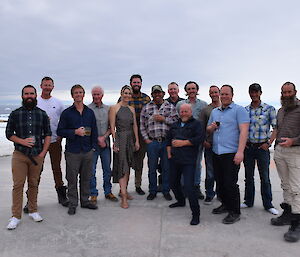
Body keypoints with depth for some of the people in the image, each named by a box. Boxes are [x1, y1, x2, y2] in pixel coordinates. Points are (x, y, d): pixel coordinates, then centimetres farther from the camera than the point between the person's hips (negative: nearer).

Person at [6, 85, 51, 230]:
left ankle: (33, 211, 24)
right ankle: (16, 216, 10)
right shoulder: (15, 114, 4)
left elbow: (48, 134, 8)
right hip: (19, 155, -1)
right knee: (18, 185, -1)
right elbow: (8, 134, 5)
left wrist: (43, 152, -1)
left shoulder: (42, 114, 7)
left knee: (34, 184, 10)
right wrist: (22, 141, -12)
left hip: (37, 156, 1)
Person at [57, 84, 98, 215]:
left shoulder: (90, 112, 10)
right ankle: (72, 204, 16)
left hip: (88, 151, 3)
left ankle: (85, 201, 26)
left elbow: (94, 131, 13)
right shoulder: (66, 113, 0)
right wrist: (75, 132, -15)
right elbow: (60, 131, -2)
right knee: (72, 179, 2)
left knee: (86, 178, 12)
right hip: (72, 151, -3)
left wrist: (93, 146, 6)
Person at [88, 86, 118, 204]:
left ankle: (108, 192, 24)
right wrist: (98, 139, -9)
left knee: (107, 169, 10)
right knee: (92, 170, 2)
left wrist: (104, 137, -8)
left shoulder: (108, 109, 9)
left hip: (105, 143, 3)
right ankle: (93, 194, 16)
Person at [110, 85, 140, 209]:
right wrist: (115, 142, -13)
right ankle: (124, 197, -5)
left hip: (130, 139, 6)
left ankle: (124, 190, 26)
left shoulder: (131, 109, 12)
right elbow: (112, 126, -8)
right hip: (120, 138, -6)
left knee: (128, 167, 12)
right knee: (123, 167, -8)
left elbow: (135, 126, 11)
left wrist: (137, 140, 6)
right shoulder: (114, 108, -5)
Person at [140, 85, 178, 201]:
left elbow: (176, 121, 0)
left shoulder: (170, 107, 8)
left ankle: (166, 191, 21)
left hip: (167, 142, 0)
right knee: (152, 168, 7)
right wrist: (146, 139, 0)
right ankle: (152, 191, 21)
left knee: (166, 167, 7)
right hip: (152, 142, 1)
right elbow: (142, 125, 8)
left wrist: (164, 119, -10)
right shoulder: (146, 108, 9)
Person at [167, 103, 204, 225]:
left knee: (188, 186, -14)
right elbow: (168, 139, 23)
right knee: (173, 182, 19)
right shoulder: (175, 125, 18)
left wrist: (183, 143, -15)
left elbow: (199, 138, -15)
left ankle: (196, 214, 0)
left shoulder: (196, 124, 0)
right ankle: (181, 201, 45)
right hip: (174, 160, 7)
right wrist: (169, 153, 11)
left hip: (188, 161, -7)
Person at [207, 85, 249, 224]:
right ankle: (225, 204, 32)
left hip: (231, 153, -6)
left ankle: (235, 212, 12)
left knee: (230, 183, -3)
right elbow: (208, 129, 24)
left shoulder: (239, 110, -4)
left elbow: (244, 131, -13)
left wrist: (240, 151, -22)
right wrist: (211, 127, -1)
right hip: (216, 152, 6)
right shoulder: (214, 111, 16)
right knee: (220, 181, 14)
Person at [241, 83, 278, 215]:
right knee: (249, 176, 11)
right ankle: (248, 201, 24)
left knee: (265, 178, 4)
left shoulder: (269, 109, -1)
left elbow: (276, 128, -2)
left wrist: (269, 143, -9)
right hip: (248, 147, 3)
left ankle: (268, 204, 17)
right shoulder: (244, 110, 6)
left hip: (262, 147, -2)